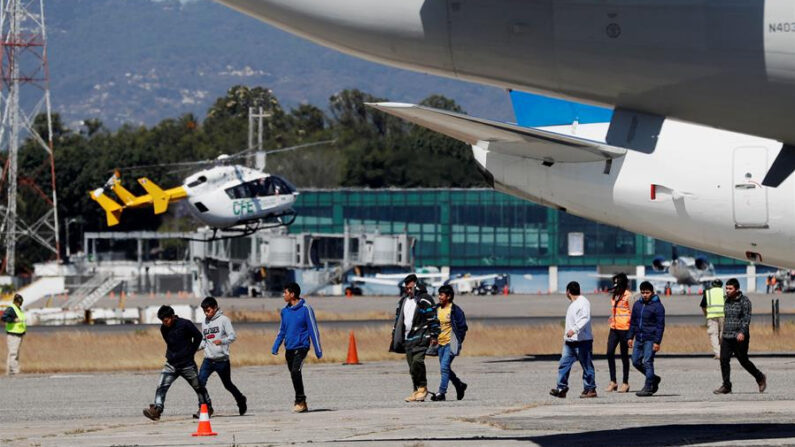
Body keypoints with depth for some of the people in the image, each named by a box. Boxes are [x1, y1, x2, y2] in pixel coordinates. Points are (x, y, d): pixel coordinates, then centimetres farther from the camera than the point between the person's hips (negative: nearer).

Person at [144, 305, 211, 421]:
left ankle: (207, 408, 29)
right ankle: (156, 410, -21)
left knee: (199, 387, 11)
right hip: (171, 364, 3)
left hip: (187, 364, -3)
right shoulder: (163, 328, 1)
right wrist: (170, 355, 6)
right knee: (161, 387, -15)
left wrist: (190, 353, 0)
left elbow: (198, 337, -1)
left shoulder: (185, 324, -14)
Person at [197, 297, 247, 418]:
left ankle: (241, 400, 37)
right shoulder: (204, 322, 12)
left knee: (227, 384, 11)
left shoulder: (223, 320, -6)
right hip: (208, 359, 4)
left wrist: (222, 341, -30)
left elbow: (233, 336, -11)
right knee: (200, 382, -15)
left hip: (222, 359, -4)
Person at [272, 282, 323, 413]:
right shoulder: (285, 311, 10)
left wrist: (318, 350, -8)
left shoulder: (305, 309, -8)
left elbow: (313, 329, -7)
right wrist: (275, 347, 7)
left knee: (295, 371, -24)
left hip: (301, 347, -7)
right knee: (294, 375, 9)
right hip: (289, 349, 7)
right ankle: (302, 405, 18)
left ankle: (300, 400, -16)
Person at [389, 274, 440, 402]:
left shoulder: (425, 300, -4)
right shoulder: (403, 300, 17)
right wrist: (395, 337, 20)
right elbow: (398, 320, 23)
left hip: (420, 337, -7)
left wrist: (434, 336, -11)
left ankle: (422, 387, -11)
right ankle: (416, 391, 10)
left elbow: (433, 319, -6)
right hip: (407, 339, 7)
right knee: (412, 366, 5)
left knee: (417, 361, -21)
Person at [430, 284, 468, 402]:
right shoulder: (438, 309, 10)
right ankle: (459, 385, 32)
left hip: (450, 343, -8)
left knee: (444, 367, -15)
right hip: (441, 343, 8)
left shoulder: (455, 310, -9)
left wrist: (458, 342, -10)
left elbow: (463, 327, -7)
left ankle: (441, 393, -14)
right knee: (445, 369, 13)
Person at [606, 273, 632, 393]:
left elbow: (632, 312, -10)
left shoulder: (628, 295, -8)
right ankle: (613, 381, 7)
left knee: (624, 355, 1)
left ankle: (625, 383, 9)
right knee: (610, 353, 0)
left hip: (624, 329, -7)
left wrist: (631, 331, -14)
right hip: (614, 328, 7)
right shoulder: (614, 295, 14)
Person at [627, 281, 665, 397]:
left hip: (650, 339, -7)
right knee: (636, 361, 7)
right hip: (639, 338, 7)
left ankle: (648, 388, -6)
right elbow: (633, 322, 20)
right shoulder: (637, 304, 12)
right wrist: (630, 337, 13)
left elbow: (660, 325, -10)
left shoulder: (657, 306, -8)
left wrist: (657, 342, -15)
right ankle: (654, 379, 24)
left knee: (647, 362, -9)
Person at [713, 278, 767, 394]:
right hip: (727, 337, 6)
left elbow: (747, 318, -17)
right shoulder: (727, 301, 13)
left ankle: (760, 378, 24)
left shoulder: (744, 301, -8)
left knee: (744, 361, 2)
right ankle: (726, 386, -4)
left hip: (739, 337, -6)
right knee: (724, 360, -6)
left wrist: (742, 332, -29)